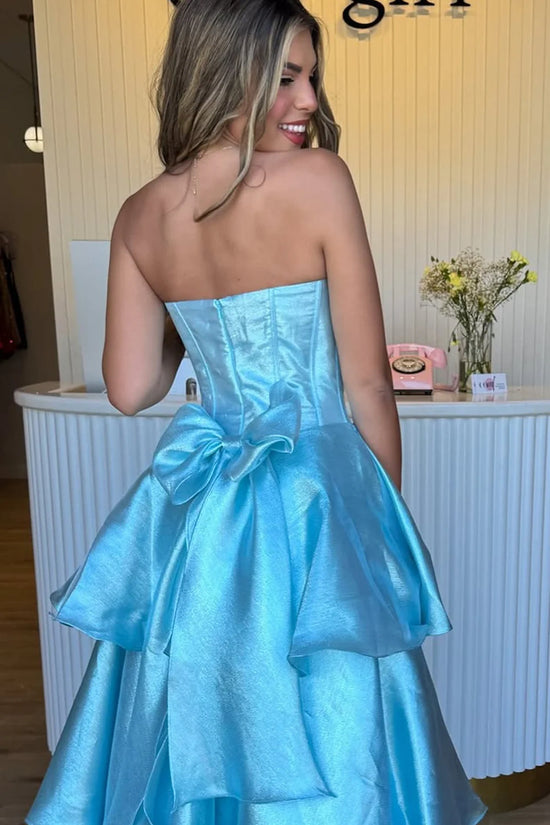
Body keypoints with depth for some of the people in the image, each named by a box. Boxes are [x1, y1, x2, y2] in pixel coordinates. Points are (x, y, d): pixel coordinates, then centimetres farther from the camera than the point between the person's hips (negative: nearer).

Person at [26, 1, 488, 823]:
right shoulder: (318, 178, -13)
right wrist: (387, 512, 3)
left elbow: (129, 389, 3)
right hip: (312, 496, -5)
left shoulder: (139, 217, 1)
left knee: (194, 725, 24)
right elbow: (367, 382, -11)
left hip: (192, 506, 5)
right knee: (320, 739, 17)